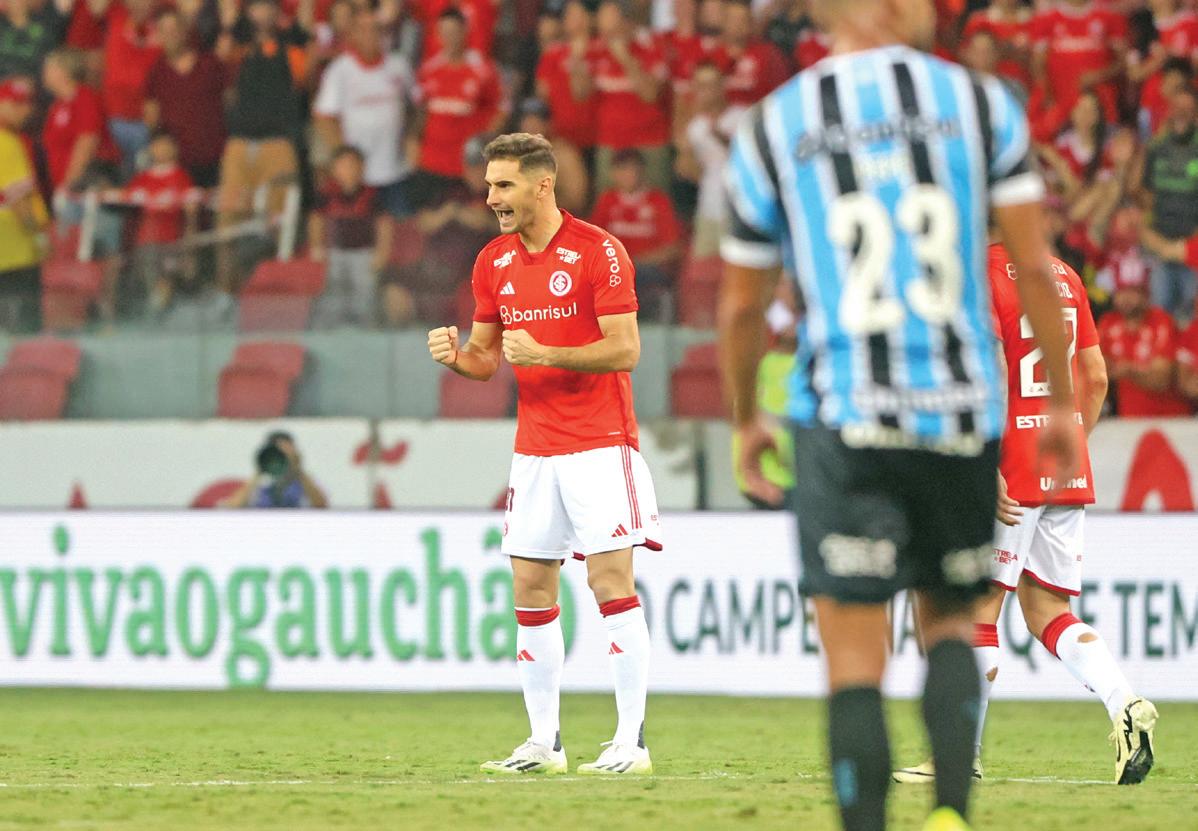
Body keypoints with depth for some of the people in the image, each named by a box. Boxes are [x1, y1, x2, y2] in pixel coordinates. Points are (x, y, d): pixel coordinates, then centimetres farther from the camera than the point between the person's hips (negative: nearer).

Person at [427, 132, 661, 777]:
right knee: (531, 592, 3)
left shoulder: (597, 251, -10)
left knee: (611, 581, -9)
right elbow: (488, 355, 17)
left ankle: (632, 741, -6)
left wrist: (546, 355, -23)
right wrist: (457, 356, -6)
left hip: (600, 443, -6)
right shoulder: (493, 262, 9)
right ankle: (543, 742, 9)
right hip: (534, 450, 6)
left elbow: (625, 349, -13)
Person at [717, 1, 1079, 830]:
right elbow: (1035, 268, 0)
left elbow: (742, 305, 10)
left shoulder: (770, 126, 4)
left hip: (843, 420, -1)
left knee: (855, 664, -2)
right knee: (951, 620, 18)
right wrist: (1063, 401, 11)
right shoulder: (981, 102, 3)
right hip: (963, 412, 1)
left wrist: (746, 421, 25)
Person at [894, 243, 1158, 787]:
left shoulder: (983, 278, -11)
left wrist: (984, 467, -20)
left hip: (1013, 469, -7)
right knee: (1047, 612, 11)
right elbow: (1096, 378, 16)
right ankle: (1125, 705, -9)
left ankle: (964, 756, 4)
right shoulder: (1064, 277, 13)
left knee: (979, 609, 1)